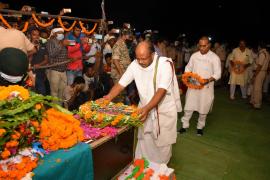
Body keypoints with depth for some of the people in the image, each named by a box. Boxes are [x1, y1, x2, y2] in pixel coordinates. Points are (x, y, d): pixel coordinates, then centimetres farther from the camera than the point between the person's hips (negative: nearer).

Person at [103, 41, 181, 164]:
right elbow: (121, 84, -7)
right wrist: (108, 98, -22)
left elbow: (161, 91, -29)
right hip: (146, 109, 4)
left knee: (163, 143, 9)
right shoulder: (135, 65, -8)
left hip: (164, 110, -3)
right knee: (143, 141, 12)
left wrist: (147, 108, -39)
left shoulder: (165, 64, -21)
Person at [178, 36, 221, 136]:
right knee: (188, 106, 5)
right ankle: (184, 125, 21)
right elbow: (188, 68, 10)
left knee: (203, 108, 10)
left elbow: (217, 74, -8)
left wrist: (208, 80, -25)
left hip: (206, 87, -2)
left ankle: (200, 127, 30)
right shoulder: (194, 55, 3)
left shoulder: (214, 57, -6)